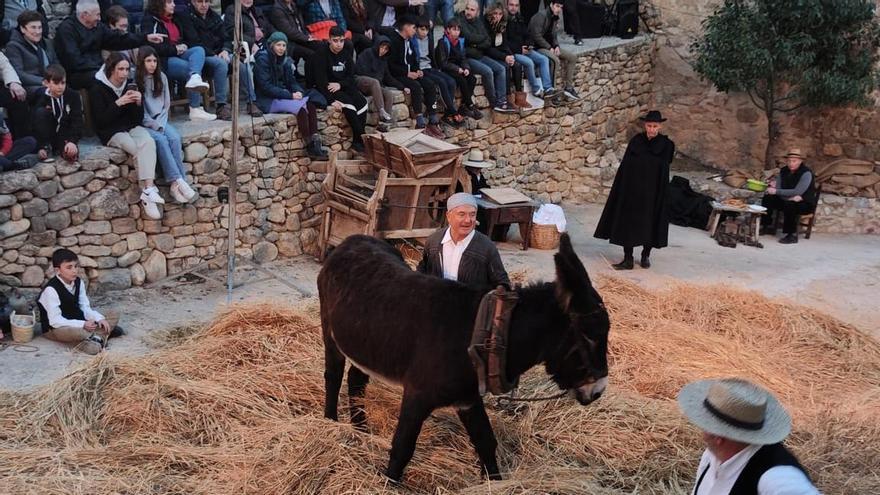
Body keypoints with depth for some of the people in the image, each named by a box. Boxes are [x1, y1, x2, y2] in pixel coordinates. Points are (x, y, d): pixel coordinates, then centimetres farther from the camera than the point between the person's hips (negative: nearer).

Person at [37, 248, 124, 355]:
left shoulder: (79, 282, 0)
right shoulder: (51, 290, -23)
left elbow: (85, 308, 3)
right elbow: (55, 321, -25)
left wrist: (99, 319, -17)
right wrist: (83, 324, -31)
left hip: (76, 321, 8)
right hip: (55, 328, -8)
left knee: (113, 318, -3)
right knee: (77, 332, -42)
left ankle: (97, 336, -30)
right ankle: (104, 332, -14)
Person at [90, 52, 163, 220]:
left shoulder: (130, 86, 10)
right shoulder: (97, 90, -3)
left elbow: (138, 119, 8)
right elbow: (101, 121, -11)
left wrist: (138, 103, -11)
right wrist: (118, 103, -20)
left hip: (132, 128, 4)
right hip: (112, 133, -4)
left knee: (148, 142, -31)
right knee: (141, 150, -32)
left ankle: (148, 192, -42)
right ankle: (149, 190, -34)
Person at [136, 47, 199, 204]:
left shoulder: (161, 77, 11)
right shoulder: (135, 80, -4)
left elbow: (166, 105, 12)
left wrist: (161, 123, -3)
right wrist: (155, 126, -13)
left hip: (160, 121, 4)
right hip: (144, 124, -4)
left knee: (174, 137, -26)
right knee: (161, 139, -31)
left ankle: (176, 185, -33)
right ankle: (178, 181, -37)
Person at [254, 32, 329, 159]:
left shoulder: (285, 60, 14)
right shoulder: (263, 59, -9)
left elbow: (291, 81, 15)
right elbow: (266, 86, -16)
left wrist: (299, 91, -10)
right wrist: (290, 95, -21)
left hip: (284, 96, 7)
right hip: (268, 101, -7)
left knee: (310, 103, -22)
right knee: (300, 107, -30)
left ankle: (315, 143, -30)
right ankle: (309, 146, -25)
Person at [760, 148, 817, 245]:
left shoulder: (806, 173, -21)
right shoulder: (783, 171, -1)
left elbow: (797, 192, -29)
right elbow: (777, 188, -2)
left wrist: (776, 191, -31)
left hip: (806, 203, -7)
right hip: (786, 200, 7)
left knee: (789, 205, -36)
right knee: (767, 198, -8)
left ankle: (792, 235, -27)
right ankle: (768, 227, 6)